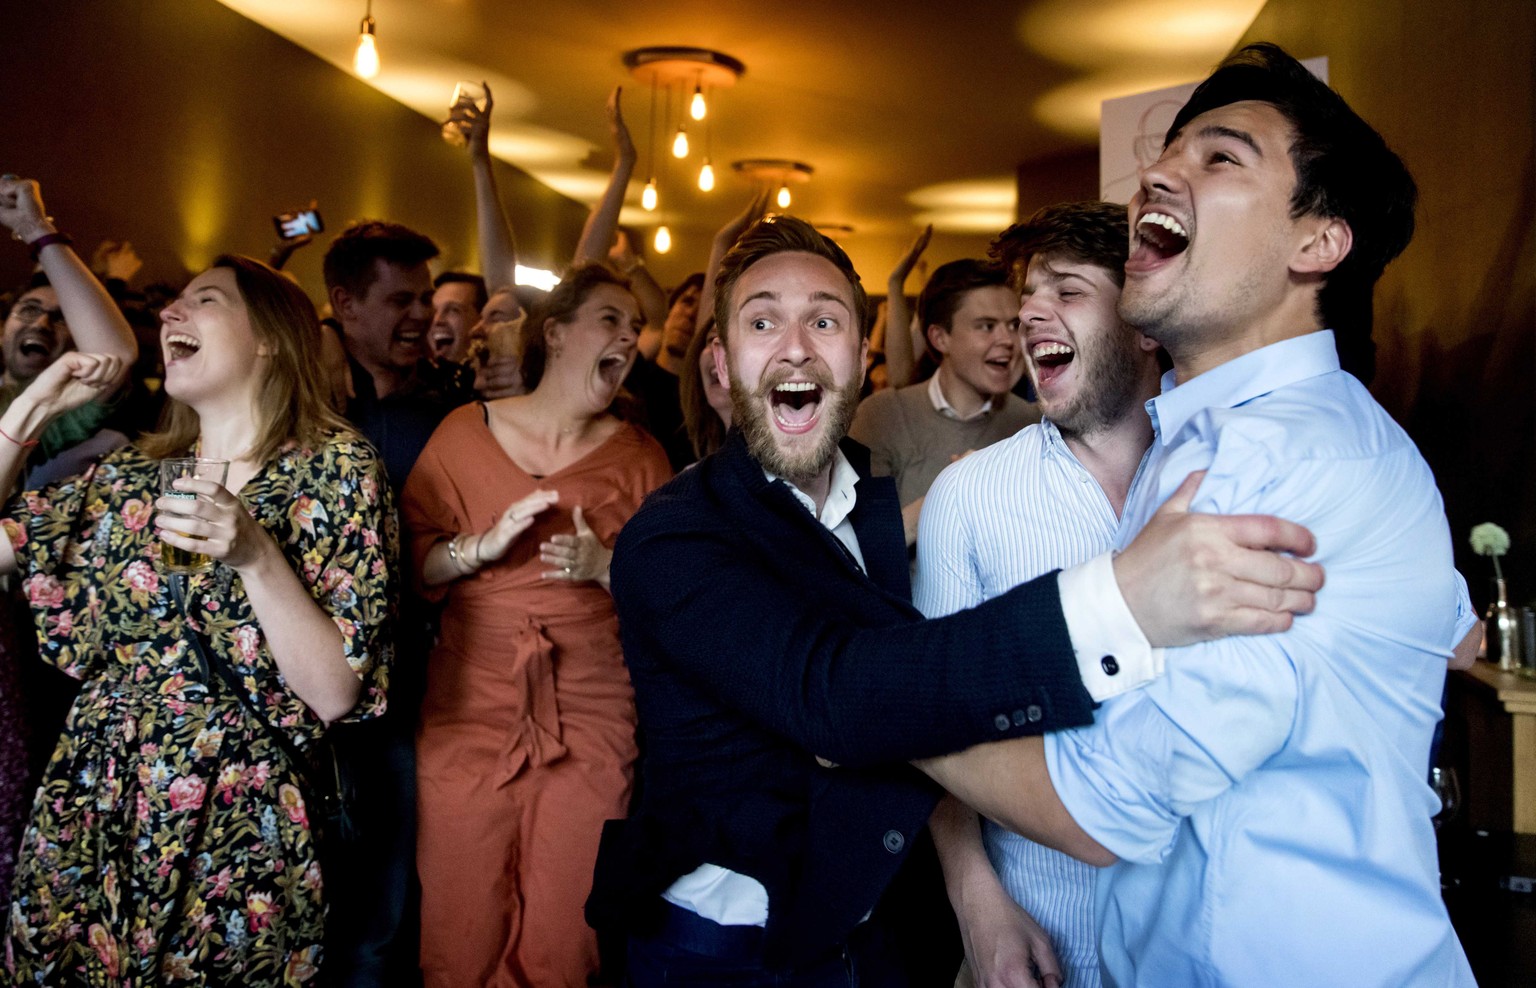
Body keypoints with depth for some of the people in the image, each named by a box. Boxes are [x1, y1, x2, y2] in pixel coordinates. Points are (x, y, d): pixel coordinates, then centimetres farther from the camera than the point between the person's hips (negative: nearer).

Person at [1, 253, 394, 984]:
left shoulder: (333, 468, -9)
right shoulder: (129, 474, 7)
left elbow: (335, 693, -13)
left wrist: (255, 555, -25)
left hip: (236, 838, -4)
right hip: (87, 817, 5)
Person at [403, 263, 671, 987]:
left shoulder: (640, 456, 6)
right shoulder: (464, 433, 5)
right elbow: (407, 561, 3)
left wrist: (604, 566, -12)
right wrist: (482, 546, -14)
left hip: (593, 722, 0)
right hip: (470, 711, 0)